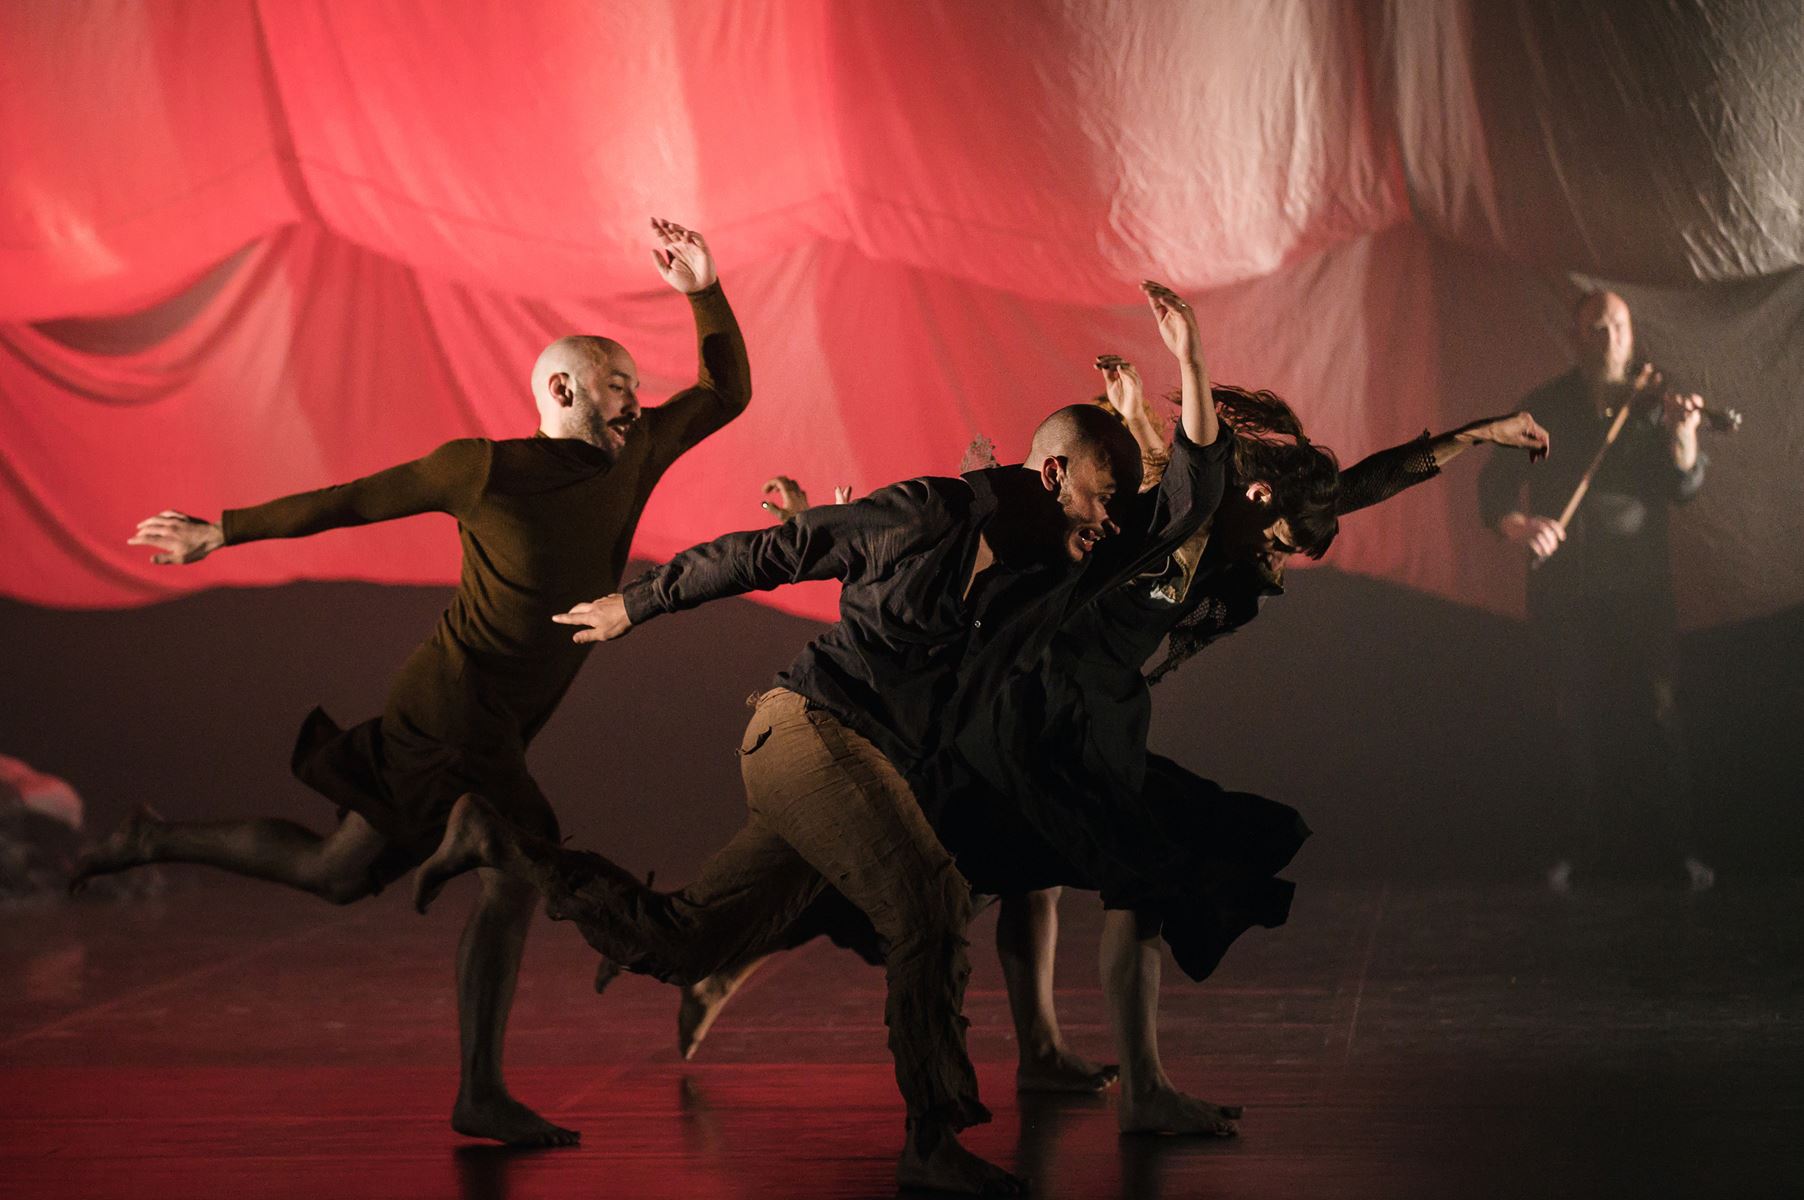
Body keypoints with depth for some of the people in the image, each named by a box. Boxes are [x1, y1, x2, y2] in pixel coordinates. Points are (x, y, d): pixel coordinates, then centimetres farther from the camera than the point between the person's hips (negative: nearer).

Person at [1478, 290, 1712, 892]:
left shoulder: (1653, 403, 1)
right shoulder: (1546, 407, 1)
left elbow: (1685, 486, -8)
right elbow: (1496, 480, -4)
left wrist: (1683, 435, -29)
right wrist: (1516, 525, -26)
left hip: (1641, 590, -1)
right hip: (1565, 589, 1)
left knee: (1656, 717, -4)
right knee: (1576, 722, 6)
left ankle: (1677, 842, 8)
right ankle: (1581, 843, 19)